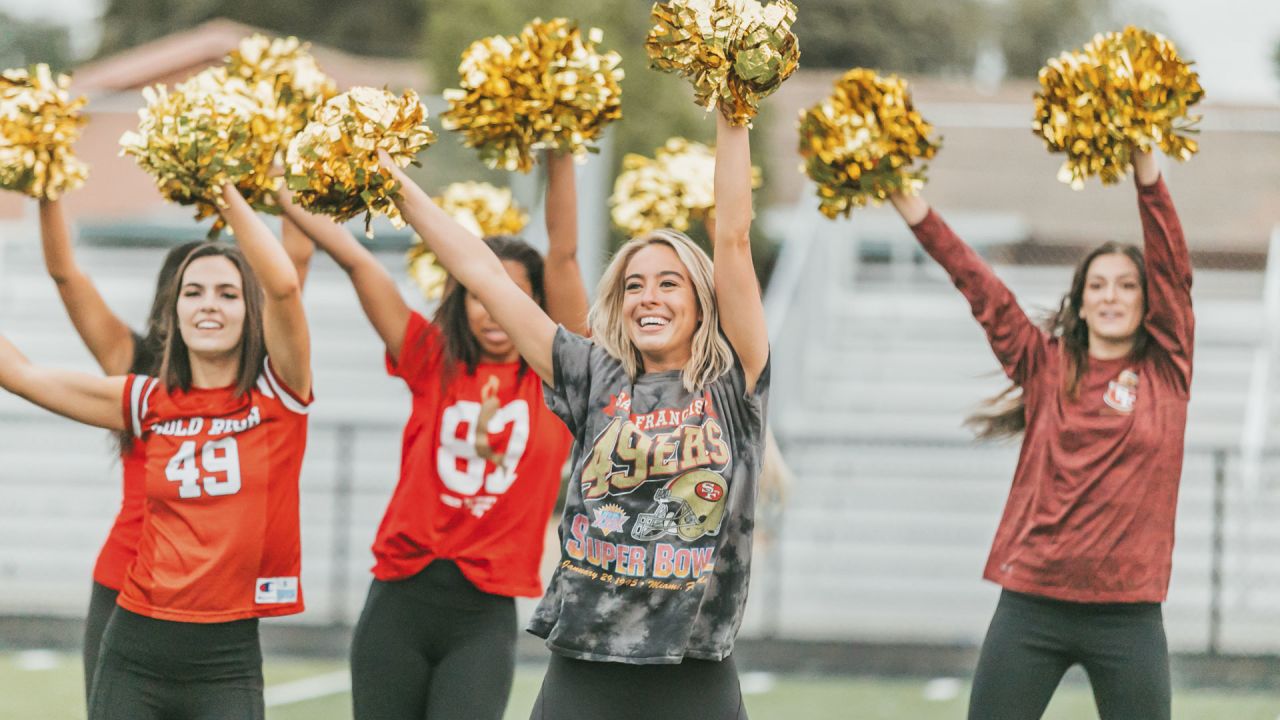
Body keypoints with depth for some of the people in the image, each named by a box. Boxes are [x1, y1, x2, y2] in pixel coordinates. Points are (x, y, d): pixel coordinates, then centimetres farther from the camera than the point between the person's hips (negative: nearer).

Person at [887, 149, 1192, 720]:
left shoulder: (1167, 372, 5)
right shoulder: (1047, 367, 8)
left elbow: (1171, 265, -4)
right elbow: (980, 286, 2)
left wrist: (1144, 164, -14)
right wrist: (908, 205, -5)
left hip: (1126, 614, -1)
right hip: (1032, 604, 1)